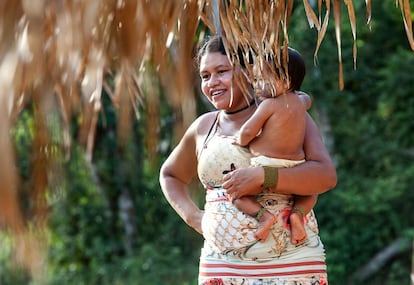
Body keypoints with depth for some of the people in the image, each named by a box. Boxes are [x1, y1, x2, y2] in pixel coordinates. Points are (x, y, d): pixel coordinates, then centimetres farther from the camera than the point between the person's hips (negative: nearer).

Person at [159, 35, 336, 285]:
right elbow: (170, 174, 30)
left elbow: (326, 175, -11)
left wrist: (261, 177, -22)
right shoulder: (204, 128, 12)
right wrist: (192, 216, 12)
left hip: (293, 265, -3)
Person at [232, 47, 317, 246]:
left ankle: (263, 215, -20)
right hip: (296, 167, 6)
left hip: (267, 165, -6)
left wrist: (241, 141, 7)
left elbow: (248, 131, -13)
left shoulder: (269, 104, -9)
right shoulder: (300, 101, 12)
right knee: (310, 193, 32)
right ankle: (297, 214, 1)